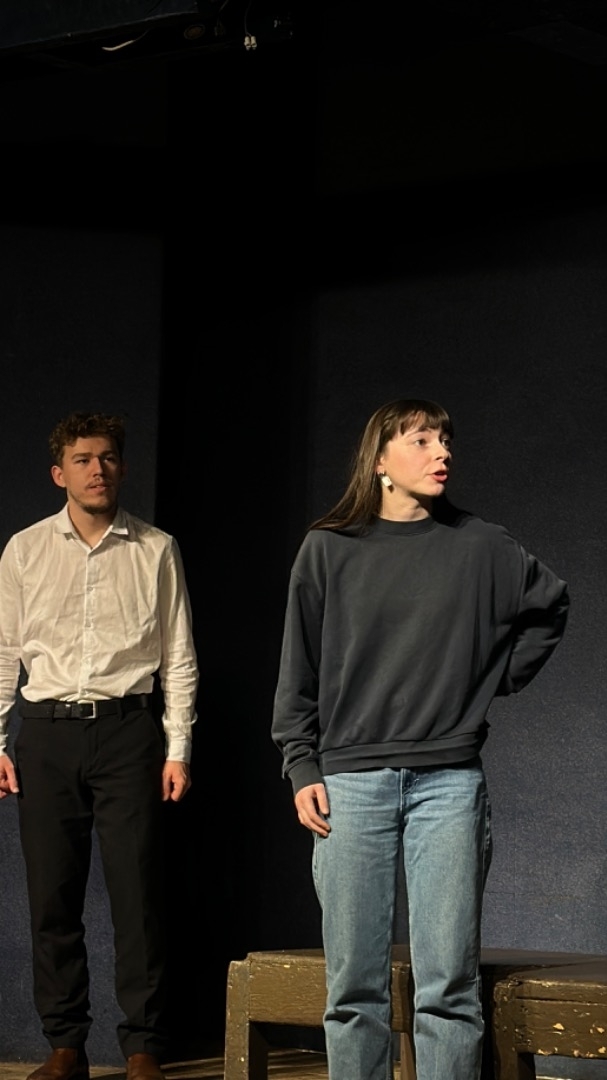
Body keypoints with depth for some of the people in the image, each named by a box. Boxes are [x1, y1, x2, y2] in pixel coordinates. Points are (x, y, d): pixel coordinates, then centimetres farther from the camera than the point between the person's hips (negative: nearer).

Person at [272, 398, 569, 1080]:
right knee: (354, 987, 2)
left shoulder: (480, 548, 6)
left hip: (448, 783, 0)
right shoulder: (327, 550, 6)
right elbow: (298, 672, 8)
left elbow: (549, 608, 23)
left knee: (449, 986, -3)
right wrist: (302, 770, 1)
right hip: (352, 783, 0)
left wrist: (500, 679, 15)